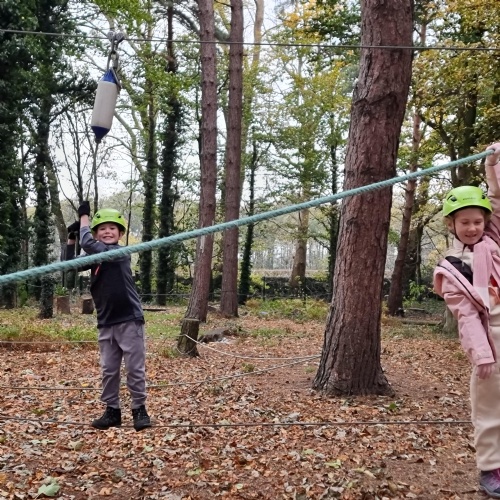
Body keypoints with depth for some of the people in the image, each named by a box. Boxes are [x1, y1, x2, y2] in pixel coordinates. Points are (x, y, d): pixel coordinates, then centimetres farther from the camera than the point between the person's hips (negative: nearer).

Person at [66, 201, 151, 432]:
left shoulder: (121, 253, -11)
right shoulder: (95, 256, 9)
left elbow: (88, 244, -22)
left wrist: (84, 216, -10)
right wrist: (71, 238, -3)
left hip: (129, 320, -6)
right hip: (106, 323, 6)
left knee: (135, 369, 1)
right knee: (108, 370, 12)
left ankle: (139, 410, 14)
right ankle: (112, 411, 23)